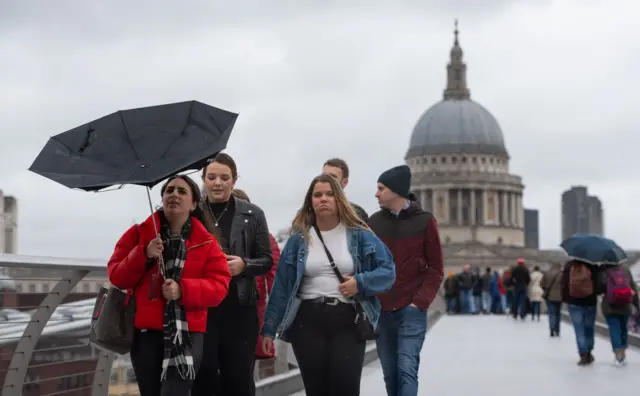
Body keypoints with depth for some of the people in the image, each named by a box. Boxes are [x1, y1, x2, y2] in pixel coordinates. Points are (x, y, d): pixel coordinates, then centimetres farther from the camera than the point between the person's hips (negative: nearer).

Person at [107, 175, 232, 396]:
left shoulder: (205, 242, 6)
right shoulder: (139, 233, 8)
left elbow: (219, 285, -3)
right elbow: (116, 276, 4)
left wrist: (183, 290, -19)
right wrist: (143, 255, -13)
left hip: (187, 333, -2)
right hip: (145, 331, 2)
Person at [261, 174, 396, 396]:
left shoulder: (360, 235, 3)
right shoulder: (299, 239, 5)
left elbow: (388, 271, 4)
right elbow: (281, 286, 5)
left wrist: (361, 282, -13)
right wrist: (269, 328, 4)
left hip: (348, 321, -1)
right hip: (308, 322, 1)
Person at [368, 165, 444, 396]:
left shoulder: (424, 221, 0)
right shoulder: (374, 222, 8)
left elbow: (435, 269, 0)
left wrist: (420, 302, -11)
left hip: (411, 310, -4)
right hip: (381, 311, 4)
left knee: (407, 369, -13)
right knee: (390, 374, 7)